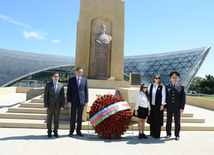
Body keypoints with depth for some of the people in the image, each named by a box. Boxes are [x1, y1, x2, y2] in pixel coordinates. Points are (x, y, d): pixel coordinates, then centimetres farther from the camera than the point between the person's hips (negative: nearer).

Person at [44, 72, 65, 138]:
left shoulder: (61, 85, 3)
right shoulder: (48, 85, -2)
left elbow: (63, 96, 3)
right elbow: (45, 95, -4)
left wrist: (62, 105, -3)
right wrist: (46, 105, -9)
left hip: (57, 105, 1)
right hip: (50, 105, -1)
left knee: (57, 119, 8)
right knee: (49, 119, 8)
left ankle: (55, 132, 22)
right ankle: (49, 132, 22)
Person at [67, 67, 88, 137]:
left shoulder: (85, 80, 4)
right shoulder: (71, 80, 0)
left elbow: (86, 91, 4)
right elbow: (68, 91, -1)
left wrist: (86, 101, 0)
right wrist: (69, 101, -7)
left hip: (81, 101, 1)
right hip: (73, 101, -1)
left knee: (80, 117, 9)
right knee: (72, 116, 6)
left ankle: (78, 131, 22)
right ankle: (71, 131, 19)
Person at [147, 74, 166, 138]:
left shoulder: (162, 87, -5)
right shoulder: (151, 86, 7)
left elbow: (163, 95, -5)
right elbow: (148, 94, 10)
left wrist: (162, 104, -9)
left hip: (158, 105, -4)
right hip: (151, 104, 4)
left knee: (158, 119, 2)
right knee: (152, 118, 11)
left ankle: (157, 134, 13)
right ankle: (152, 133, 25)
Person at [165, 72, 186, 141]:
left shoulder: (181, 87, 0)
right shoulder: (167, 87, 4)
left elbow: (183, 98, -1)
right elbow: (165, 97, 6)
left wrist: (182, 108, -6)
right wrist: (165, 106, 1)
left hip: (177, 108, -1)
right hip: (169, 108, 2)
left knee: (177, 121, 7)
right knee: (169, 121, 10)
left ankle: (177, 135, 22)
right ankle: (168, 134, 25)